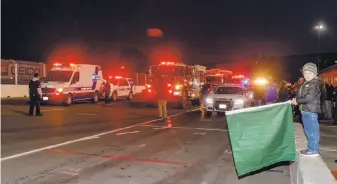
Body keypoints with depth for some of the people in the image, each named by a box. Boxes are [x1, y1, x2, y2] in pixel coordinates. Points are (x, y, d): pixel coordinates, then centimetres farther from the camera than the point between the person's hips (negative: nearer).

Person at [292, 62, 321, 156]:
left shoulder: (315, 83, -11)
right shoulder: (305, 84, 17)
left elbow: (309, 97, -21)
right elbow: (300, 96, 19)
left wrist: (297, 101, -13)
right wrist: (295, 99, 0)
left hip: (311, 111, -10)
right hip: (305, 110, 10)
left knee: (313, 130, -3)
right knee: (308, 130, 16)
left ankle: (313, 150, 3)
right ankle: (311, 148, 26)